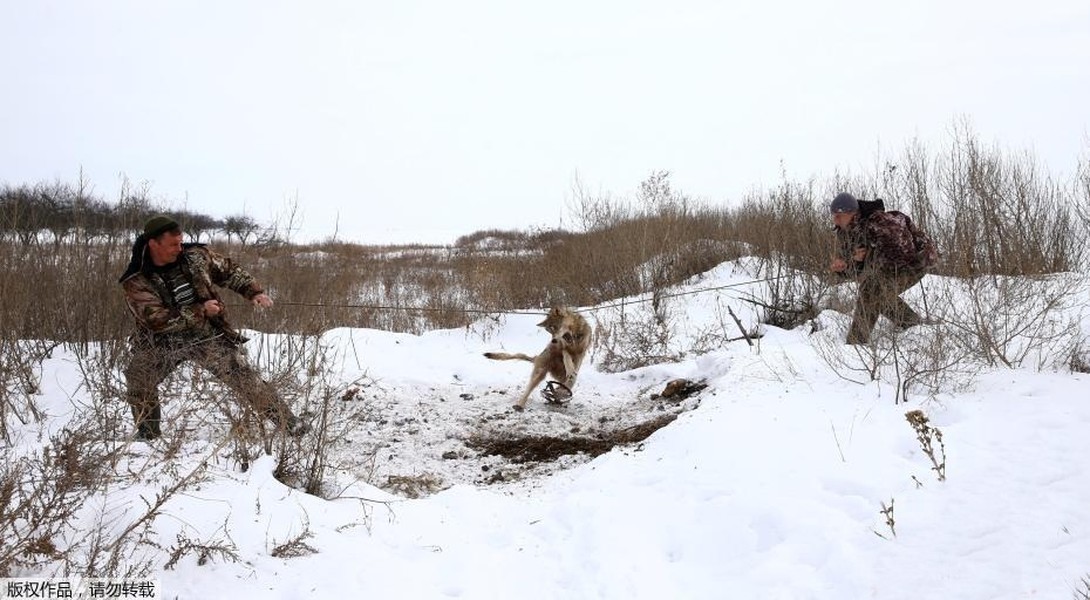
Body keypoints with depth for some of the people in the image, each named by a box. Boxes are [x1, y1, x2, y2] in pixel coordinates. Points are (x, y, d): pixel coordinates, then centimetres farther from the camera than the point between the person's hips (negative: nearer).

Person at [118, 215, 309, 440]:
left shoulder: (195, 255, -7)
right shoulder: (137, 282, -16)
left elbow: (229, 271, 8)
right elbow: (157, 320, -22)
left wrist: (254, 291, -6)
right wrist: (200, 310, -22)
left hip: (207, 334, 0)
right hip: (162, 343, 0)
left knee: (243, 376, -8)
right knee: (138, 382, -11)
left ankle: (290, 423, -1)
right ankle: (148, 434, 14)